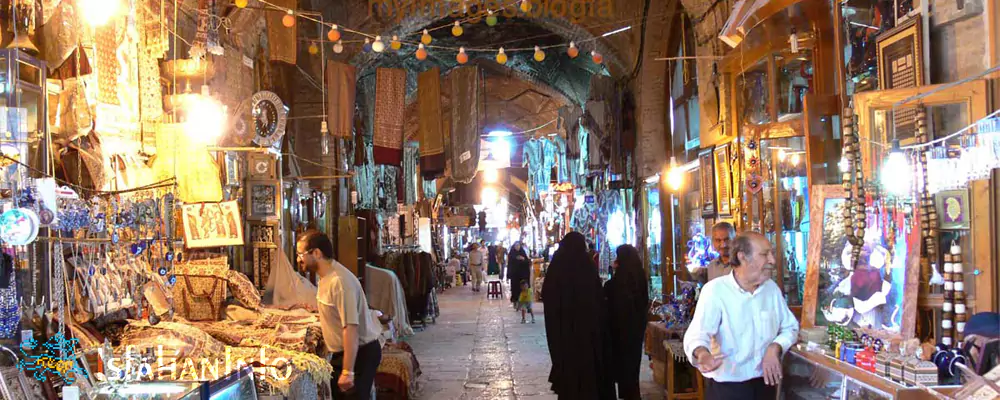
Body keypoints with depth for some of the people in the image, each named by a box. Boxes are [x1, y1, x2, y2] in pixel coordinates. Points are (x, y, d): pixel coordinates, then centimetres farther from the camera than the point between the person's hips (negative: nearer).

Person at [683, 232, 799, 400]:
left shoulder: (772, 288, 6)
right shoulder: (715, 290, -15)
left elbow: (790, 327, 14)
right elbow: (698, 334, -25)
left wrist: (775, 348, -8)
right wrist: (701, 353, -49)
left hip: (764, 383, 5)